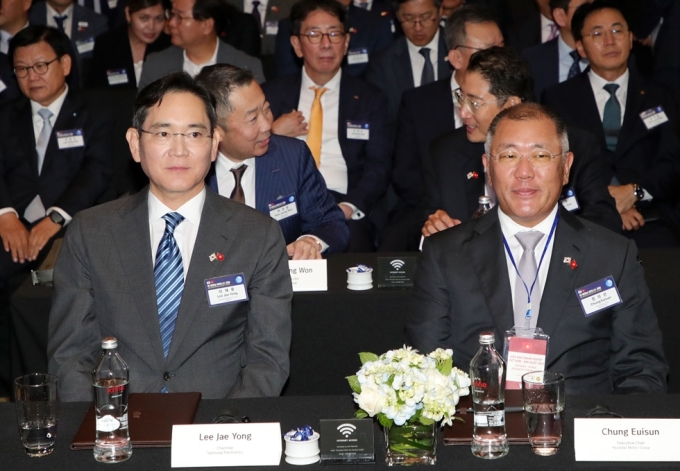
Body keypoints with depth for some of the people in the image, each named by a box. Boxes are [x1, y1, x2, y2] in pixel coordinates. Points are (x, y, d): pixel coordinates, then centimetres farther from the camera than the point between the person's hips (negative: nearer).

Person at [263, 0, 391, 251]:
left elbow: (378, 167, 4)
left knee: (352, 239, -34)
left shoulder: (370, 99, 14)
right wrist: (273, 134, -6)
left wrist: (350, 207, -13)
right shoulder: (272, 94, 17)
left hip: (342, 205, 0)